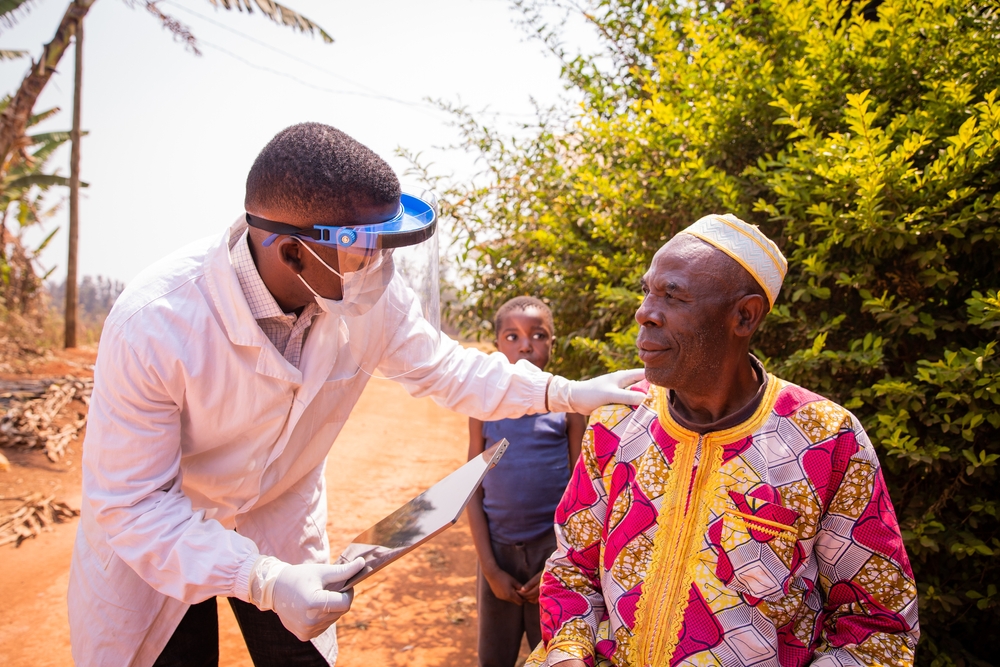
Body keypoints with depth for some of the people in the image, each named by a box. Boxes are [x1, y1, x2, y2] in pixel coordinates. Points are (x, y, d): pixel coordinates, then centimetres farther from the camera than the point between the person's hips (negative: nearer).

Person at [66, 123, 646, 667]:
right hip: (153, 537, -3)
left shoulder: (373, 292, -23)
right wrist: (262, 580, -37)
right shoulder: (154, 324, -34)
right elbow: (130, 504, -27)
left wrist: (568, 393, -16)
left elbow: (444, 368, -5)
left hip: (282, 521, 3)